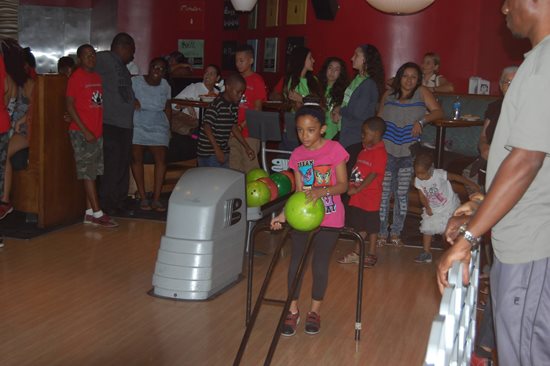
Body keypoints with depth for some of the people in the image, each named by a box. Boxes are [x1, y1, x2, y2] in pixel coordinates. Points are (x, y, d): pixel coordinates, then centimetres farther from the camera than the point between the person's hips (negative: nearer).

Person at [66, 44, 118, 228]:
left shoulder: (98, 77, 13)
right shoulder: (76, 77, -6)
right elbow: (70, 106, -9)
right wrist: (85, 131, -14)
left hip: (97, 132, 7)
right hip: (81, 133, -7)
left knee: (93, 173, 8)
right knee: (88, 173, -5)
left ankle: (89, 212, 14)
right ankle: (97, 213, -4)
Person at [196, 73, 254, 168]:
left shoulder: (234, 105, 7)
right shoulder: (216, 105, -18)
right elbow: (207, 127, -20)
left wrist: (246, 147, 14)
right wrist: (217, 150, -25)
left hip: (224, 151, 8)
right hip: (209, 154, -8)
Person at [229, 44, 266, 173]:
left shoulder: (257, 80, -6)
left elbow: (258, 108, -9)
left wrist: (242, 125, -17)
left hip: (249, 131, -6)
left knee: (250, 167, -3)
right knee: (234, 166, 12)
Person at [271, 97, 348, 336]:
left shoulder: (334, 149, -11)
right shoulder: (298, 154, 1)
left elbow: (343, 185, -12)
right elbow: (299, 191, 3)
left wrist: (322, 191, -30)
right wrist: (284, 215, -8)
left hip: (329, 218, -3)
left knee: (320, 264, 5)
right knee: (296, 262, 5)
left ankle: (315, 311, 25)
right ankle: (293, 311, 21)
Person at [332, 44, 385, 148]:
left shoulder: (369, 84, -16)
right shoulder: (356, 79, 11)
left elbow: (358, 113, -21)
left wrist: (340, 110, -4)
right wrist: (338, 113, -2)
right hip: (345, 133, 8)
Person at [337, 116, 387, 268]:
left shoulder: (380, 153, -17)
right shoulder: (365, 150, 10)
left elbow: (373, 175, -20)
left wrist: (357, 189, -18)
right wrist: (351, 185, 4)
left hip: (370, 197, -8)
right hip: (357, 197, 8)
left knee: (371, 227, 6)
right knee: (359, 226, 17)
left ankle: (371, 255, 19)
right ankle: (357, 252, 28)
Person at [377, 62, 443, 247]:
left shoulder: (422, 93, 1)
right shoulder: (389, 95, 6)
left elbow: (438, 112, -6)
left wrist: (421, 121, -22)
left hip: (408, 153, 0)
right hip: (386, 151, 0)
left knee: (402, 194, 8)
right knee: (384, 192, -1)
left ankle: (396, 233, 20)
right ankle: (381, 233, 10)